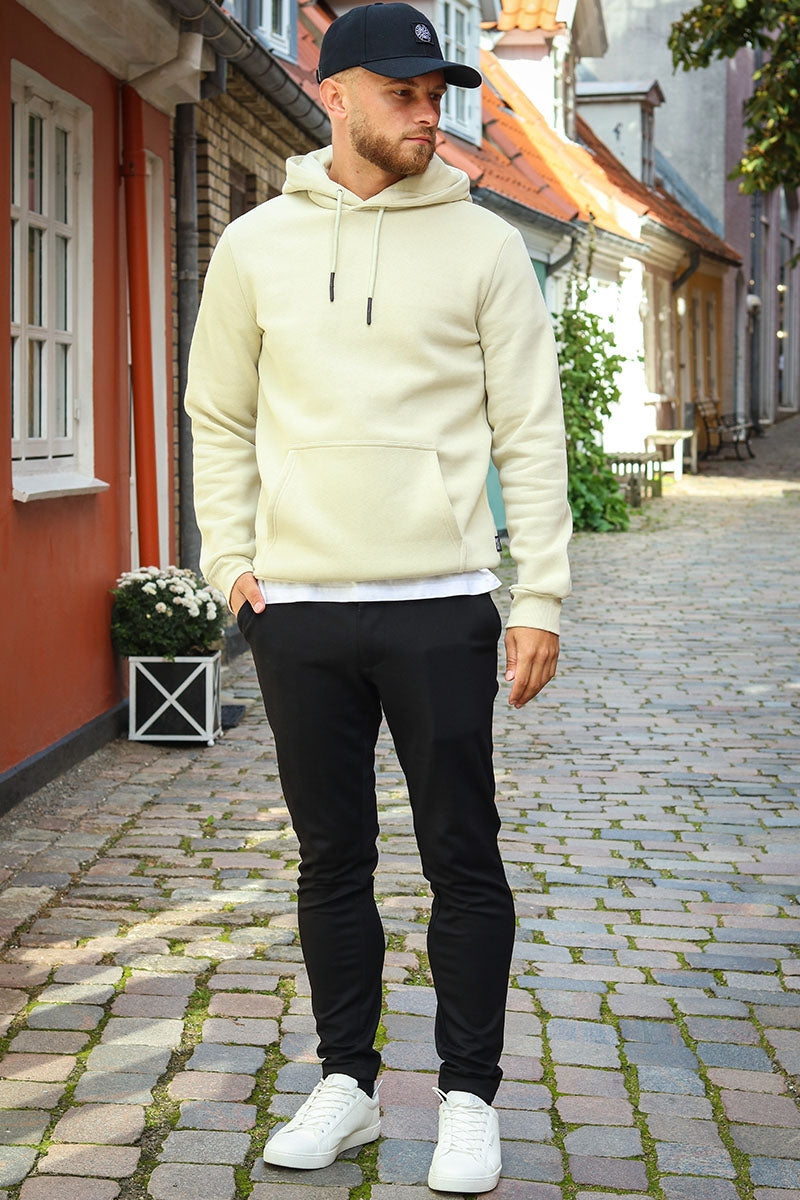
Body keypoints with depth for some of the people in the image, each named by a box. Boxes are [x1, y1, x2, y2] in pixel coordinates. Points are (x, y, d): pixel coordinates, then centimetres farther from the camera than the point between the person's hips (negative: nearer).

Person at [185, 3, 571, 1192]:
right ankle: (347, 1083, 25)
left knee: (463, 859, 3)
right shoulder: (258, 245, 6)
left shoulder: (482, 246, 1)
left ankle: (469, 1096, 17)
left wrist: (541, 594, -6)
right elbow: (220, 417, 14)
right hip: (297, 609, 2)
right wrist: (232, 559, 3)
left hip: (439, 604, -2)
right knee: (331, 860, 11)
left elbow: (530, 431, -1)